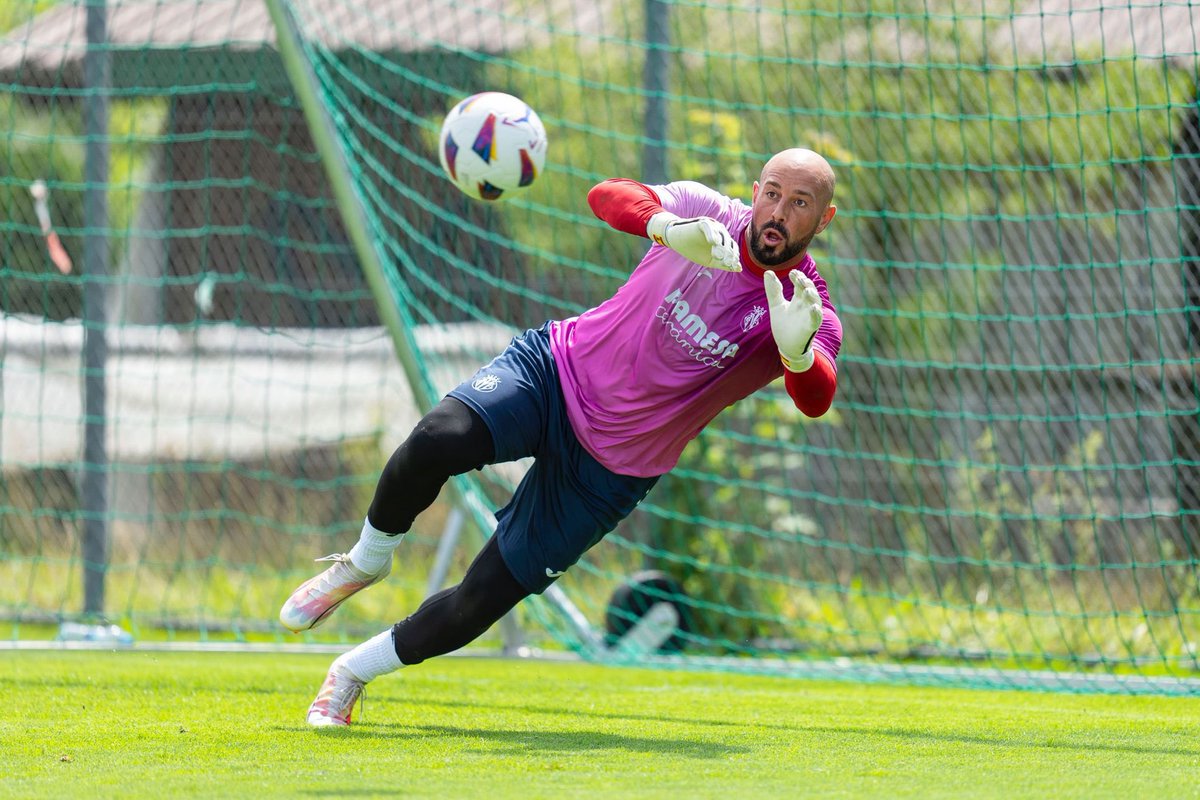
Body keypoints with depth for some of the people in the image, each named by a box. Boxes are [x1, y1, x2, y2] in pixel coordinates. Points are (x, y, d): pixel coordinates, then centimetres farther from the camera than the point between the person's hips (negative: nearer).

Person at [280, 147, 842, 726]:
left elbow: (815, 401, -33)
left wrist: (797, 350, -56)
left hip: (611, 470, 0)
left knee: (483, 600, -2)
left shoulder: (807, 312, -14)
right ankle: (367, 560, 1)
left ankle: (356, 670, 23)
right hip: (555, 368, 0)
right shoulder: (710, 215, -10)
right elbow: (606, 196, -27)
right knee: (435, 442, -29)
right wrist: (668, 227, -49)